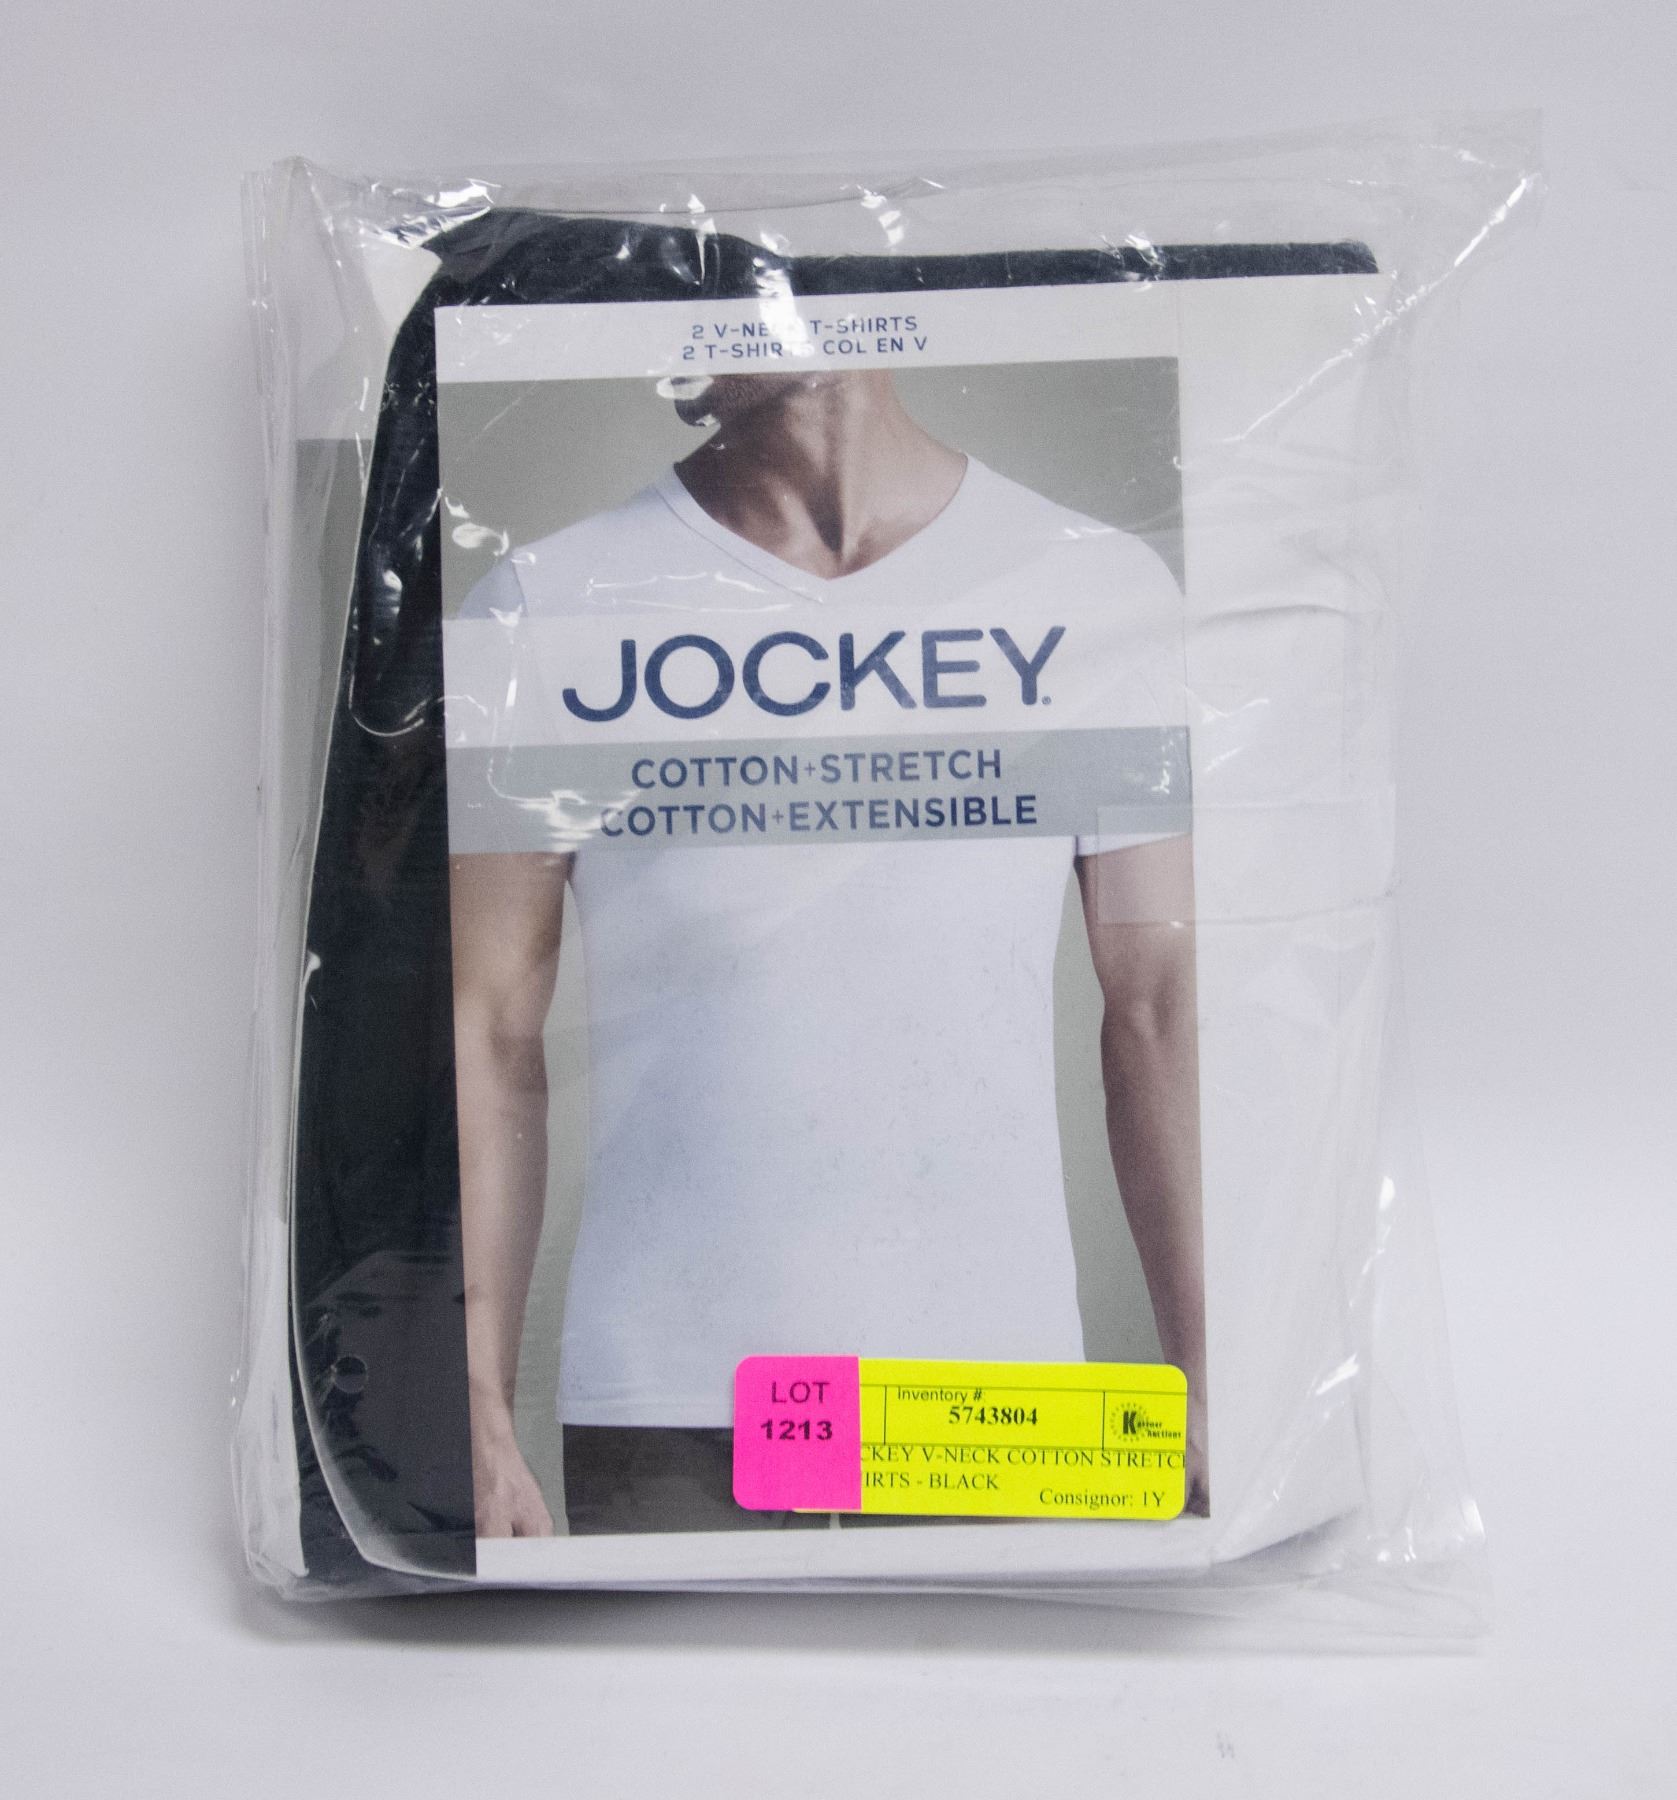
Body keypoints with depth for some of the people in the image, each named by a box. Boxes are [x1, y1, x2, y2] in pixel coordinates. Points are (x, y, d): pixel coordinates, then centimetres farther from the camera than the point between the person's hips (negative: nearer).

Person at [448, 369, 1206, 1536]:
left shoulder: (1103, 590, 1)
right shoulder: (547, 604, 0)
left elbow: (1163, 1012, 0)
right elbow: (491, 1035, 0)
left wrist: (1210, 1387, -2)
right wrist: (478, 1409, -2)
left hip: (1003, 1392, 1)